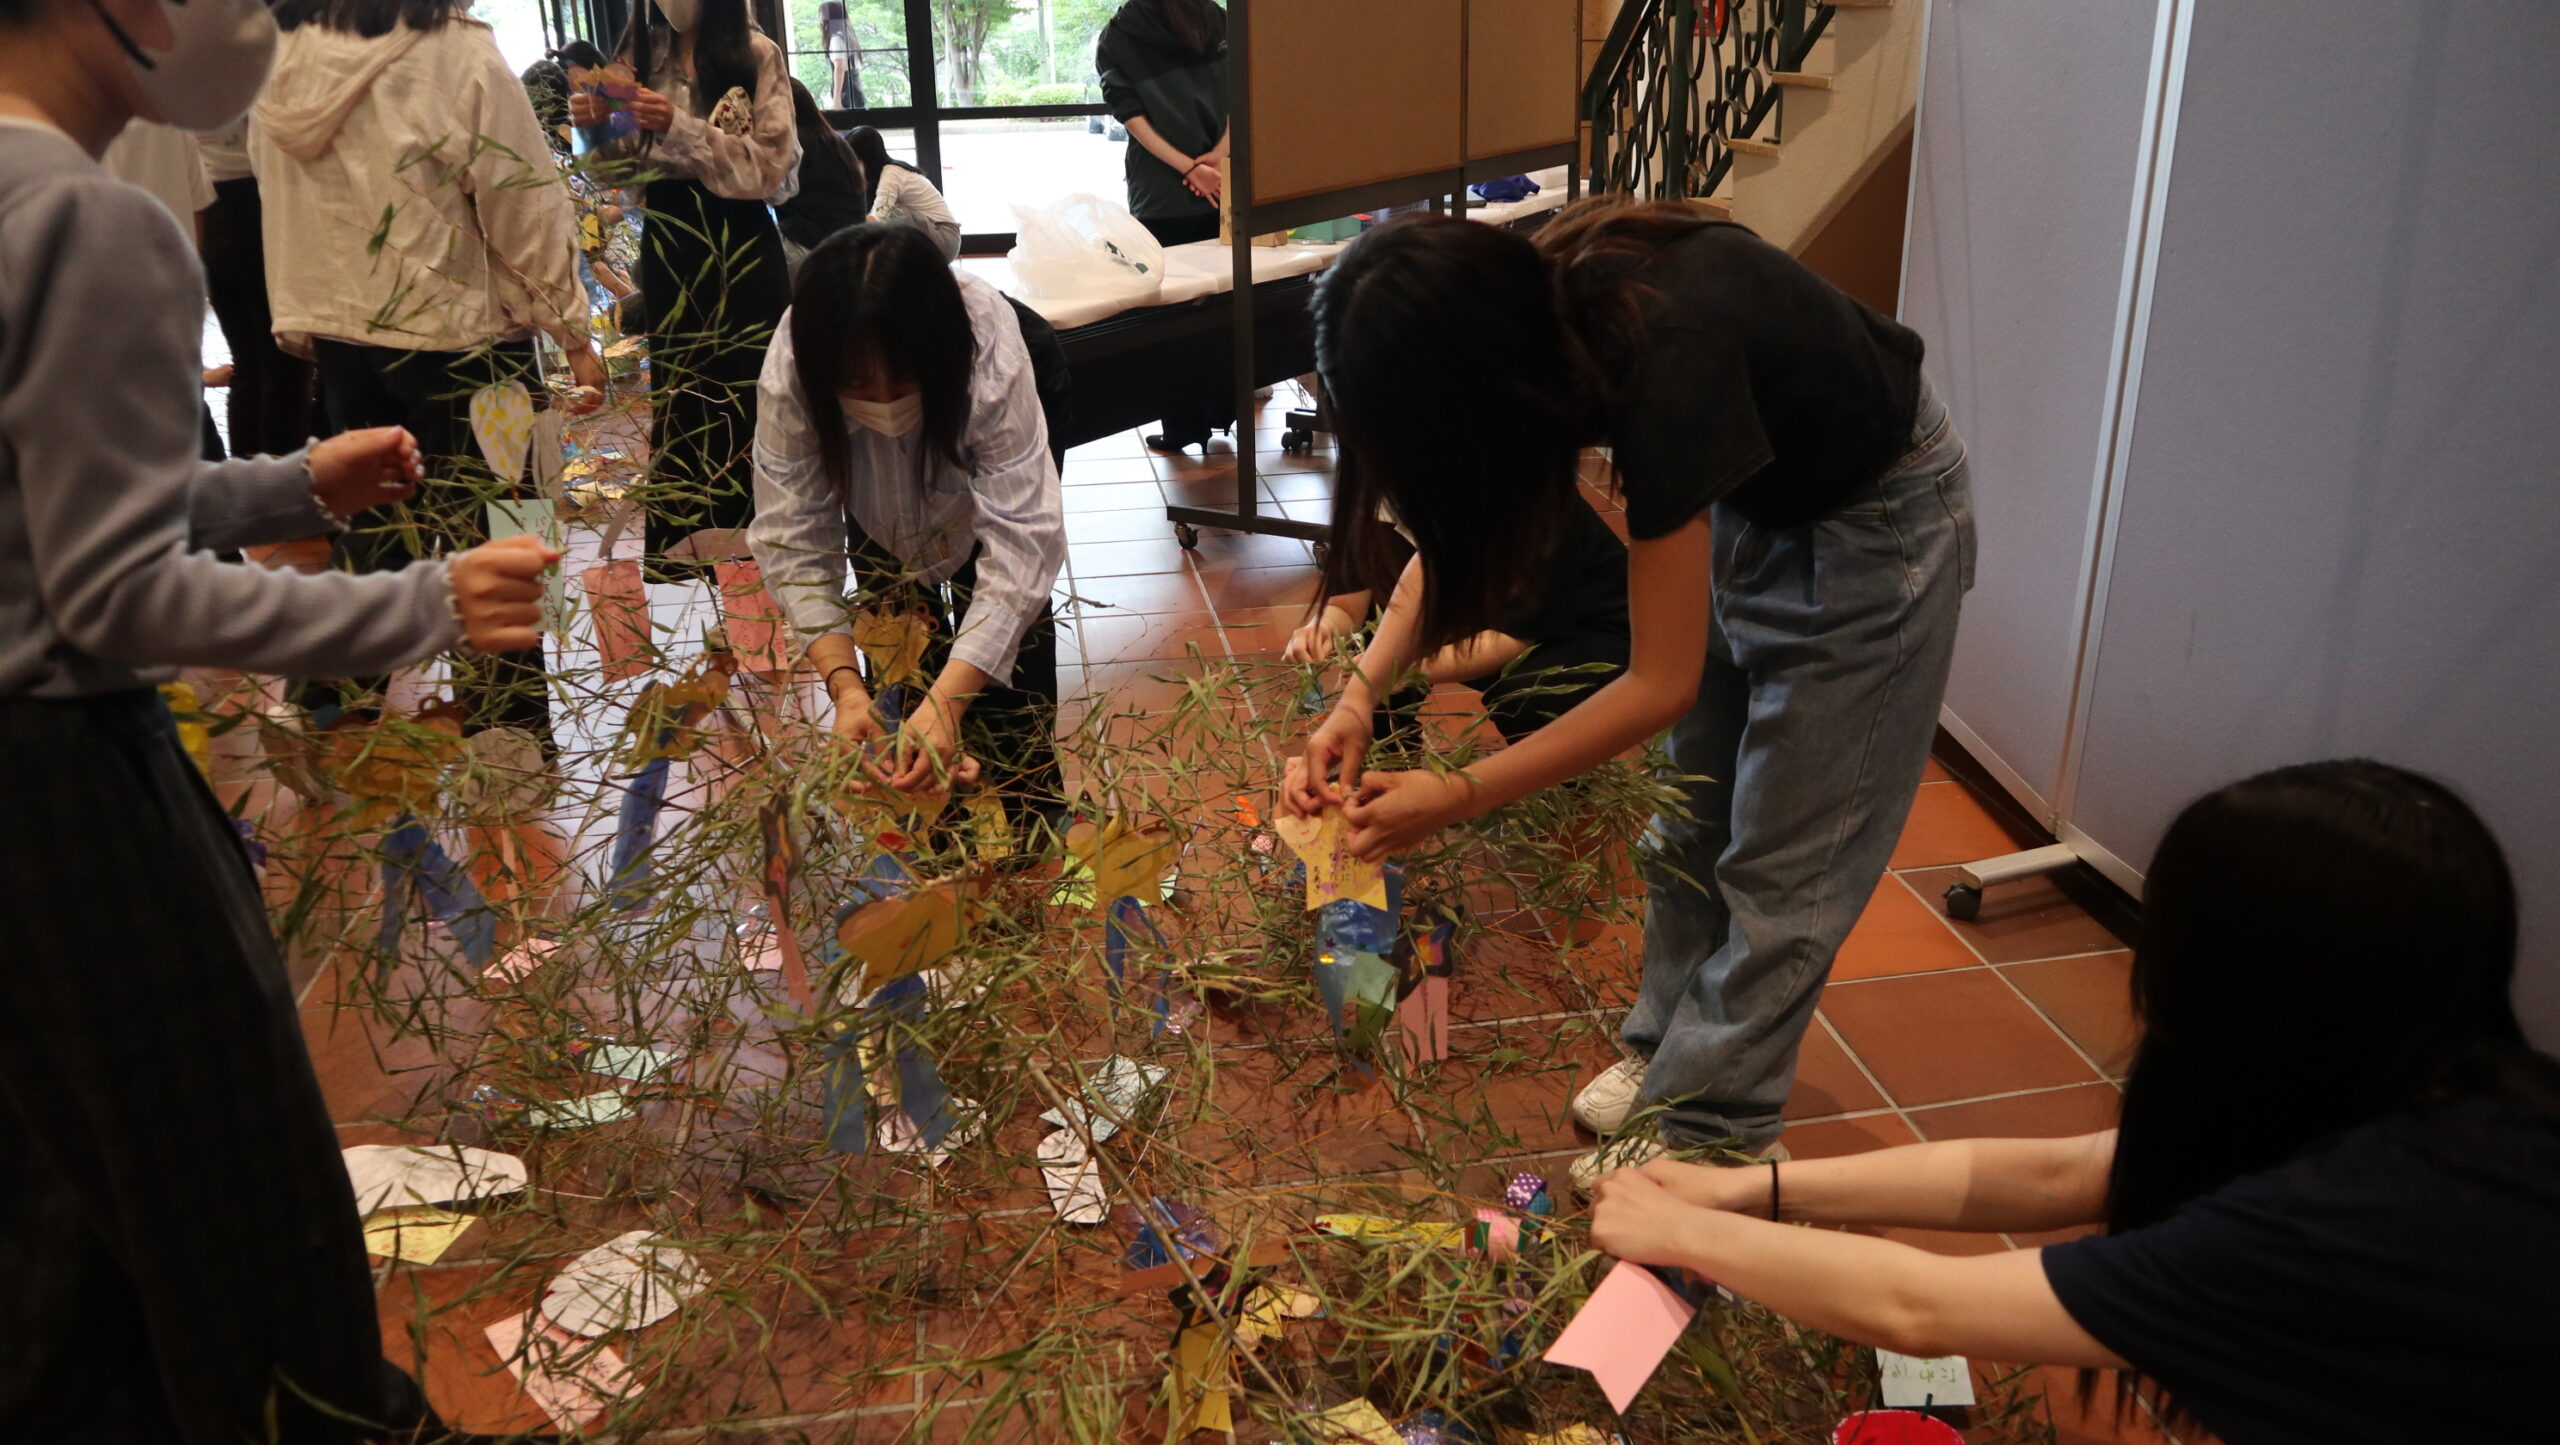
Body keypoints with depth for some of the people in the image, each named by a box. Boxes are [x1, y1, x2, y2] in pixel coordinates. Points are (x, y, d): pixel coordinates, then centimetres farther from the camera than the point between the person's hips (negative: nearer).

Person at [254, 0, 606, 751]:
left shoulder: (283, 63, 1)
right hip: (456, 334, -5)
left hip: (335, 333, 6)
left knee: (365, 543, 17)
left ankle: (330, 724, 26)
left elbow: (277, 195, 8)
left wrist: (305, 320, 17)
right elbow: (526, 209, -11)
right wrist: (575, 334, -3)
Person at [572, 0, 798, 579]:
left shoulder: (757, 57, -4)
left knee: (748, 394, -1)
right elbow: (619, 169, 11)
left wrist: (681, 128, -22)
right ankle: (679, 550, 16)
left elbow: (771, 165, -13)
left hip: (739, 245, -3)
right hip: (666, 243, 4)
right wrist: (596, 127, -10)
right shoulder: (637, 56, 9)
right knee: (675, 396, 7)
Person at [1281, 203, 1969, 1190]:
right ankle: (1671, 1050, 31)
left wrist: (1457, 798, -28)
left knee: (1782, 860, 1)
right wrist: (1360, 695, -17)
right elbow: (1457, 525, -5)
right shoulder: (1526, 304, -20)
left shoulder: (1656, 368, -40)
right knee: (1695, 806, 14)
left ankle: (1704, 1127, 15)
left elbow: (1661, 684, -31)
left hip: (1872, 519, -7)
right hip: (1749, 490, 7)